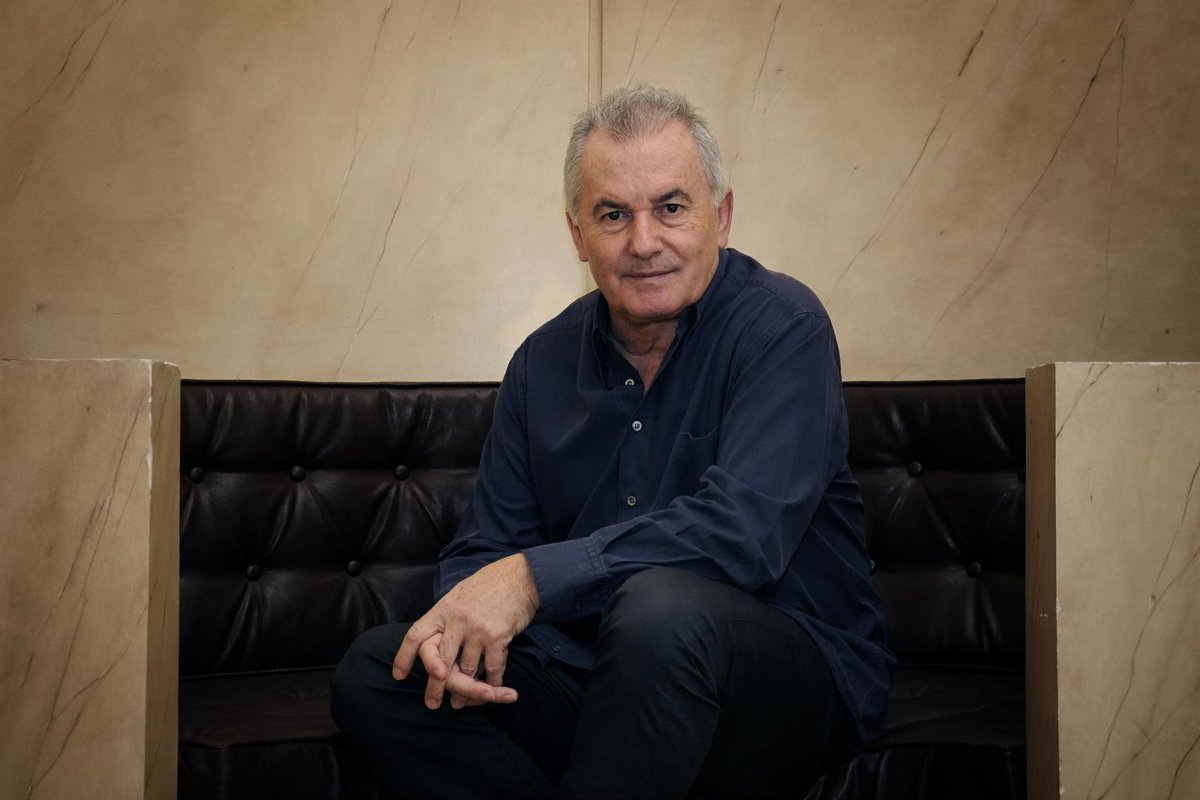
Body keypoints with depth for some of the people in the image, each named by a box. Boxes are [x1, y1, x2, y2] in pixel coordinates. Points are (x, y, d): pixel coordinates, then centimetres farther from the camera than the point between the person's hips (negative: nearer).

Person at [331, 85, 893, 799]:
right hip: (589, 682, 5)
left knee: (660, 604, -37)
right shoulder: (543, 362, 8)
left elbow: (746, 531, -24)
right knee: (373, 670, -11)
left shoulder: (782, 326, -10)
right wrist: (458, 625, -16)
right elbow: (486, 547, 9)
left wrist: (534, 576, -27)